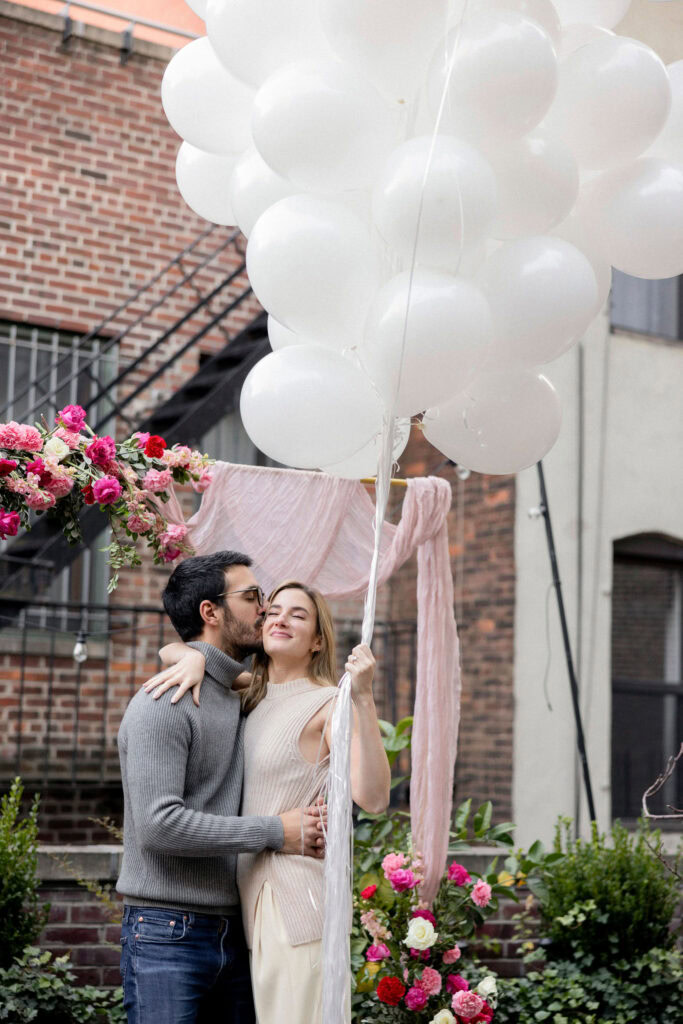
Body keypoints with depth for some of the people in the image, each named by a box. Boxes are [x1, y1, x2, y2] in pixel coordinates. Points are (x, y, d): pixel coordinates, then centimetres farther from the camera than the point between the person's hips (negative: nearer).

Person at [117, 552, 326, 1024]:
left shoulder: (241, 700, 16)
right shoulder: (163, 703, -11)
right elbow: (158, 824, -20)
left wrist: (309, 824, 4)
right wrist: (275, 832, -15)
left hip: (235, 931, 8)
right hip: (169, 936, -8)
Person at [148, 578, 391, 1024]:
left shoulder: (328, 703, -6)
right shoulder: (251, 698, 14)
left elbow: (373, 798, -18)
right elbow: (171, 649, 20)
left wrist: (363, 701, -25)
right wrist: (193, 657, -3)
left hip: (297, 898, -7)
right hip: (256, 893, 7)